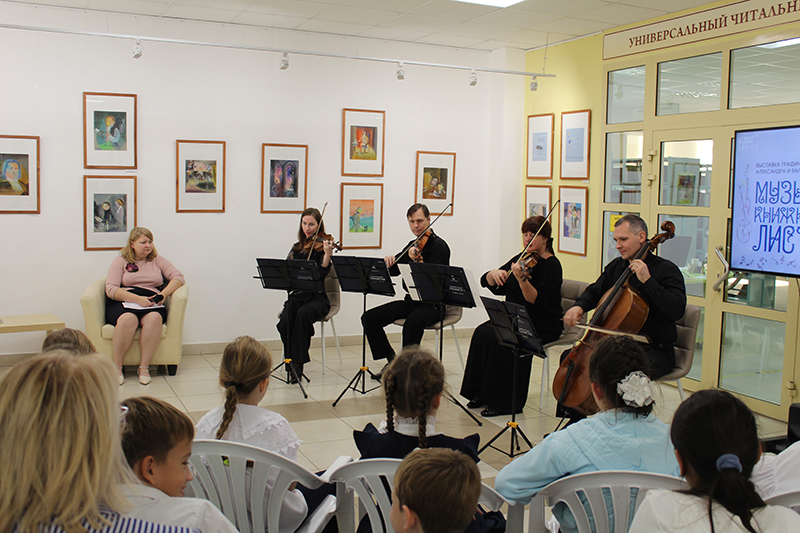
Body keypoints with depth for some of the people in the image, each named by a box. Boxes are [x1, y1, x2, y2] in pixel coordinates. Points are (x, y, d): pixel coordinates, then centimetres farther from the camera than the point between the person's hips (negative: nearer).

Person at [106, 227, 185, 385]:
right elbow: (111, 290, 0)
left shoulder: (157, 260, 21)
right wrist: (138, 299, -14)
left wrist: (163, 294, -8)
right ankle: (117, 367, -25)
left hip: (151, 304, 2)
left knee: (154, 318, -36)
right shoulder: (120, 261, 14)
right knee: (128, 319, -38)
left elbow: (178, 277, 11)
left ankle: (144, 367, -28)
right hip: (123, 303, -1)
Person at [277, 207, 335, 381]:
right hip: (297, 295, 4)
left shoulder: (322, 245, -1)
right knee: (285, 321, -26)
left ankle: (298, 363, -26)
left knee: (303, 314, -35)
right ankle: (291, 361, -10)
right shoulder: (297, 247, 14)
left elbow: (322, 273, -15)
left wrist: (327, 254, -30)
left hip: (317, 297, -4)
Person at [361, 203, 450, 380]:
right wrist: (390, 261, -7)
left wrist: (418, 262, -38)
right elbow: (394, 271, 16)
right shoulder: (412, 245, 14)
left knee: (413, 321, -40)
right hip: (410, 301, 7)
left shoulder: (438, 245, -9)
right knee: (369, 318, -9)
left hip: (433, 304, -7)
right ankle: (392, 360, 2)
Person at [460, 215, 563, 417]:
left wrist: (521, 279, -36)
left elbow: (538, 302, -23)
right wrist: (494, 273, -13)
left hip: (541, 326, -7)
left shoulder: (550, 265, -10)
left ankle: (505, 401, -17)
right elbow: (486, 283, 9)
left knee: (500, 339, -29)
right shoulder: (521, 259, 11)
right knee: (482, 333, -19)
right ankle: (482, 392, -9)